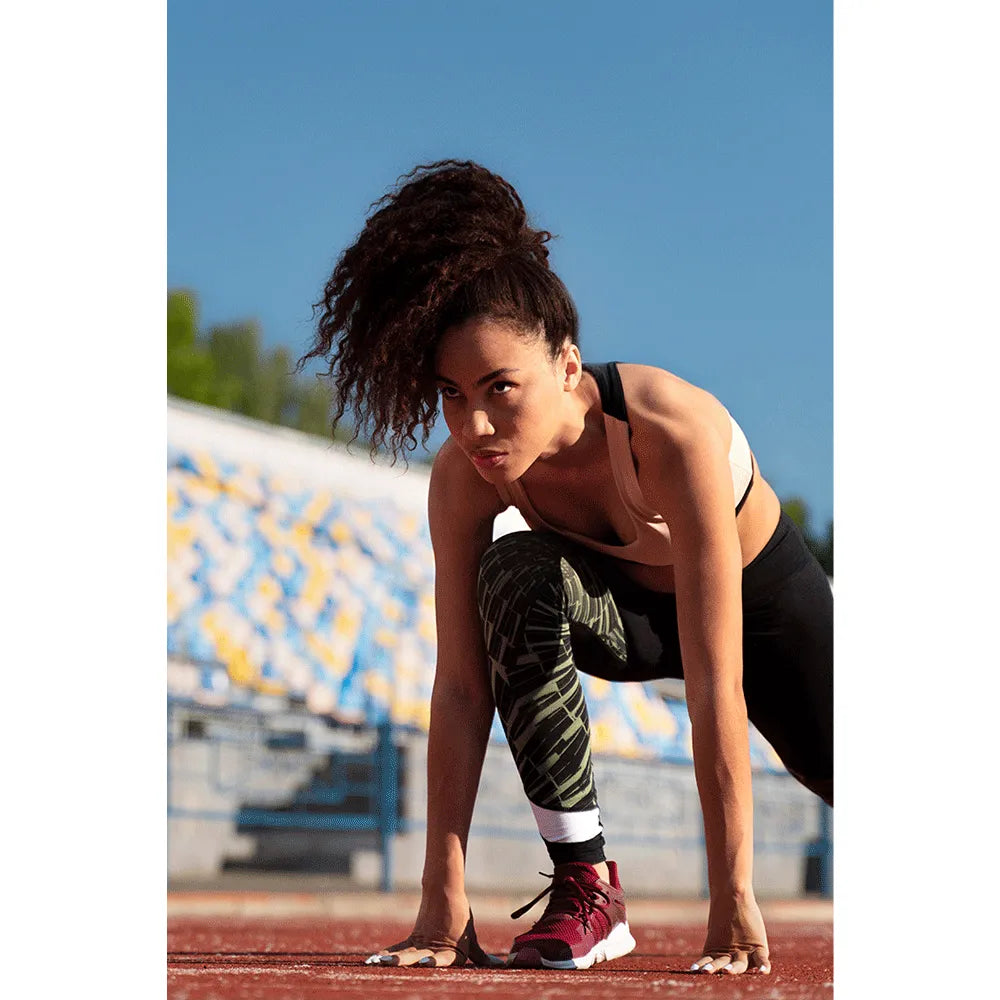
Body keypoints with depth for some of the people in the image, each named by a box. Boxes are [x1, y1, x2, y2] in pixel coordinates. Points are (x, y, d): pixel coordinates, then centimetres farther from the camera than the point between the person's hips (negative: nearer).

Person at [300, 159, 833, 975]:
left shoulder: (671, 432, -42)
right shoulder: (464, 476, -30)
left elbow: (715, 685, -42)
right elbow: (461, 687, -28)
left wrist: (733, 901, -42)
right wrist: (443, 905, -31)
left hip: (766, 600, -2)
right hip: (632, 607, 2)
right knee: (513, 574, -31)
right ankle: (587, 889, -23)